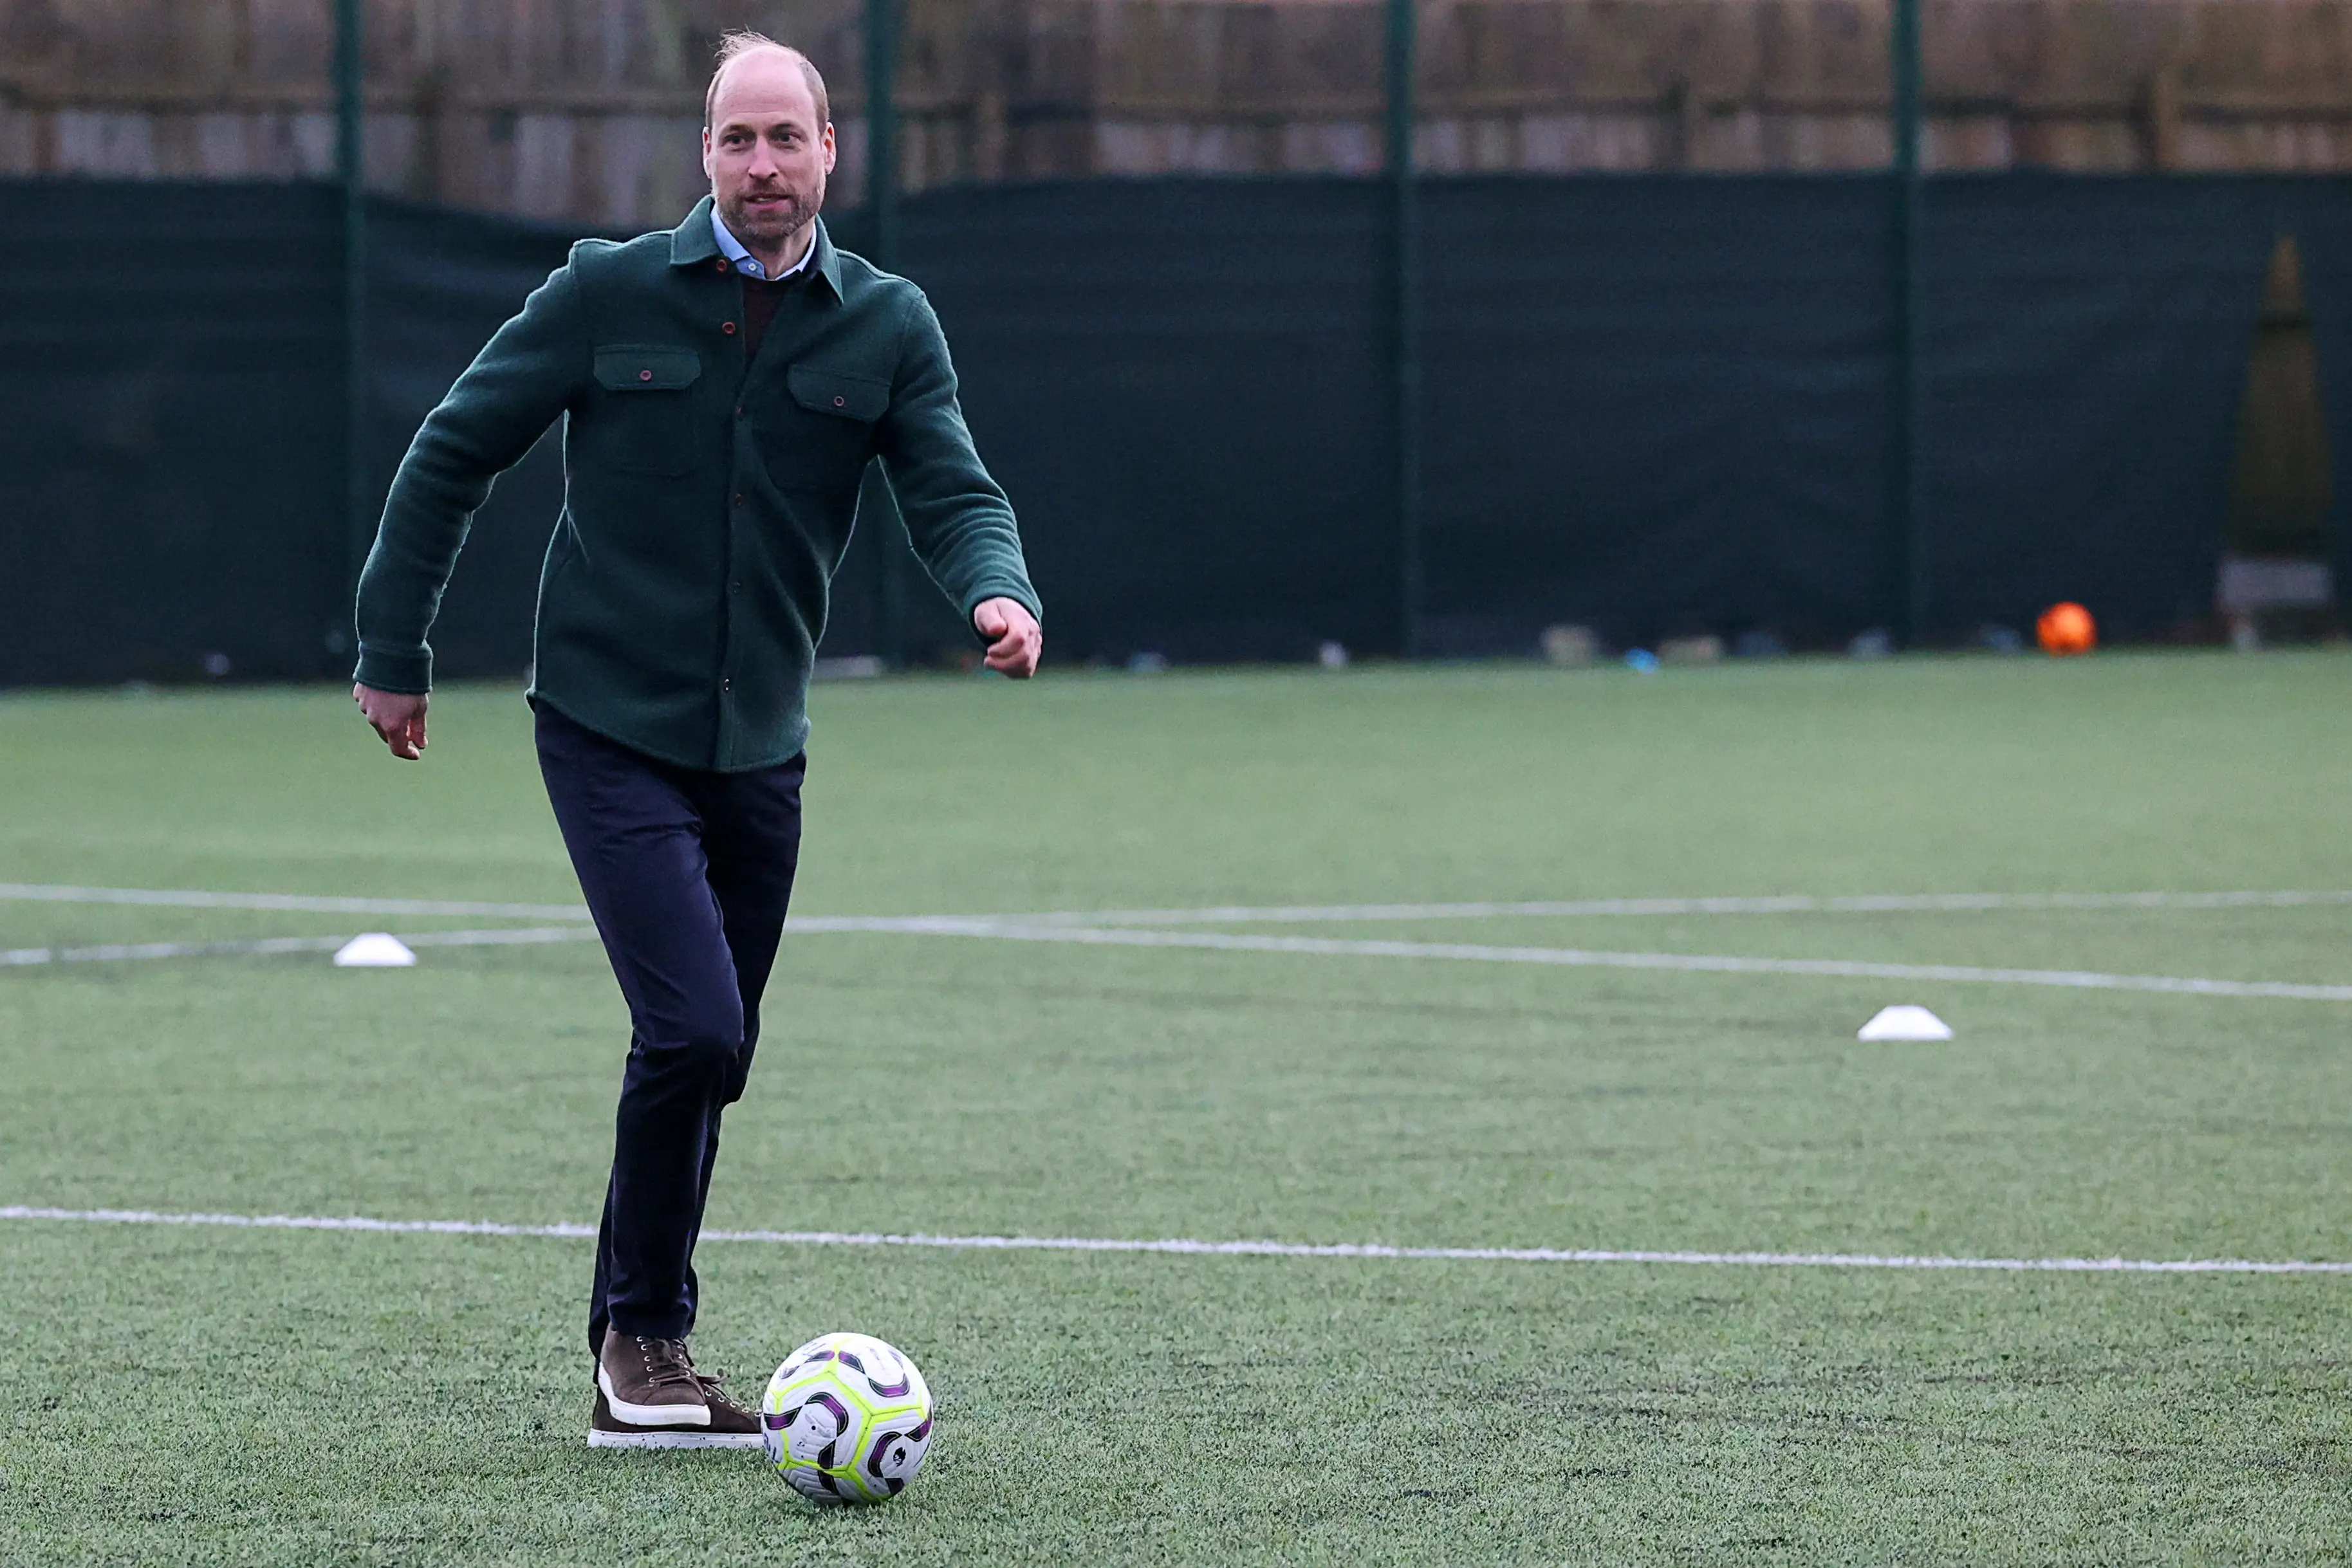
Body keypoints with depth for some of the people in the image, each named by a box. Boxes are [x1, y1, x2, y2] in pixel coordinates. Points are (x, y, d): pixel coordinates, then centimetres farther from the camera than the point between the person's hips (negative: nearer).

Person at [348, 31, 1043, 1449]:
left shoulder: (888, 324, 2)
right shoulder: (610, 294, -6)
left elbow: (953, 491, -4)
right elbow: (453, 456, 2)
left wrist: (1001, 590, -27)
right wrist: (393, 655, 2)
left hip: (758, 748, 4)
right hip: (609, 731, -4)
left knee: (711, 1062, 10)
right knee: (694, 1029, -18)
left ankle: (640, 1373, 22)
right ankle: (642, 1330, 1)